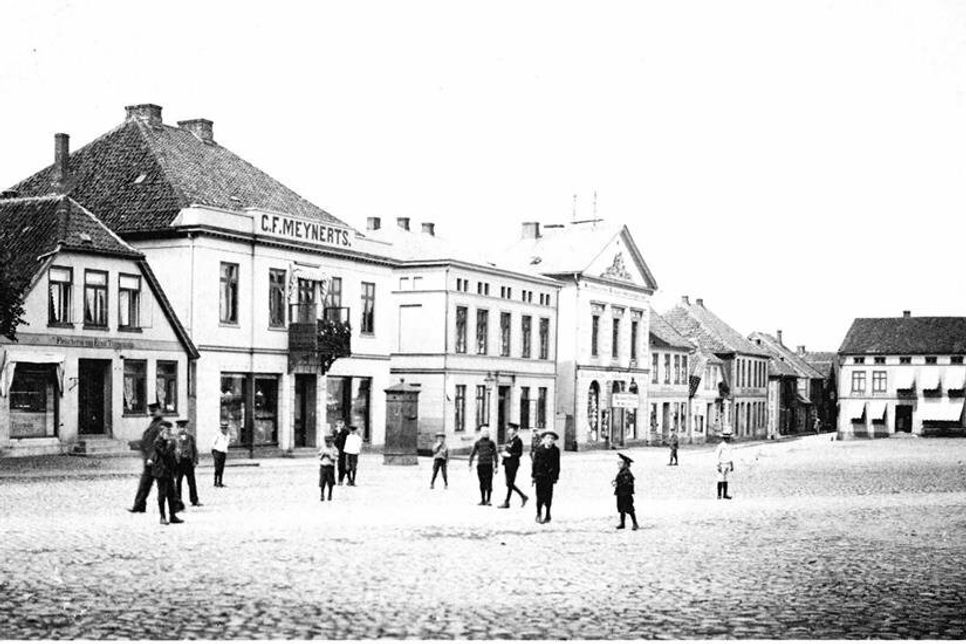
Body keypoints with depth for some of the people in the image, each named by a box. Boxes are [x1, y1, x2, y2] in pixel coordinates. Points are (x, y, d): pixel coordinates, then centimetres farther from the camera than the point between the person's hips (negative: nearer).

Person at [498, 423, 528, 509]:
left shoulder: (518, 441, -10)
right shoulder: (508, 440, 13)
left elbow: (520, 453, -13)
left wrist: (510, 455, -19)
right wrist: (504, 453, 3)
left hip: (513, 464, -9)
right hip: (507, 463, 9)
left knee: (510, 483, -4)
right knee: (509, 483, 10)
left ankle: (507, 502, 2)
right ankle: (523, 497, 21)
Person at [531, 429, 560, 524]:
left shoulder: (556, 451, 2)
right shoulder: (539, 450, 1)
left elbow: (557, 465, 5)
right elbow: (535, 463, 3)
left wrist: (556, 477, 1)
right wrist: (533, 476, 1)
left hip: (550, 477, 1)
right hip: (540, 475, -1)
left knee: (548, 496, 3)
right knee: (540, 496, -3)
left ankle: (547, 515, 14)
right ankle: (539, 514, 12)